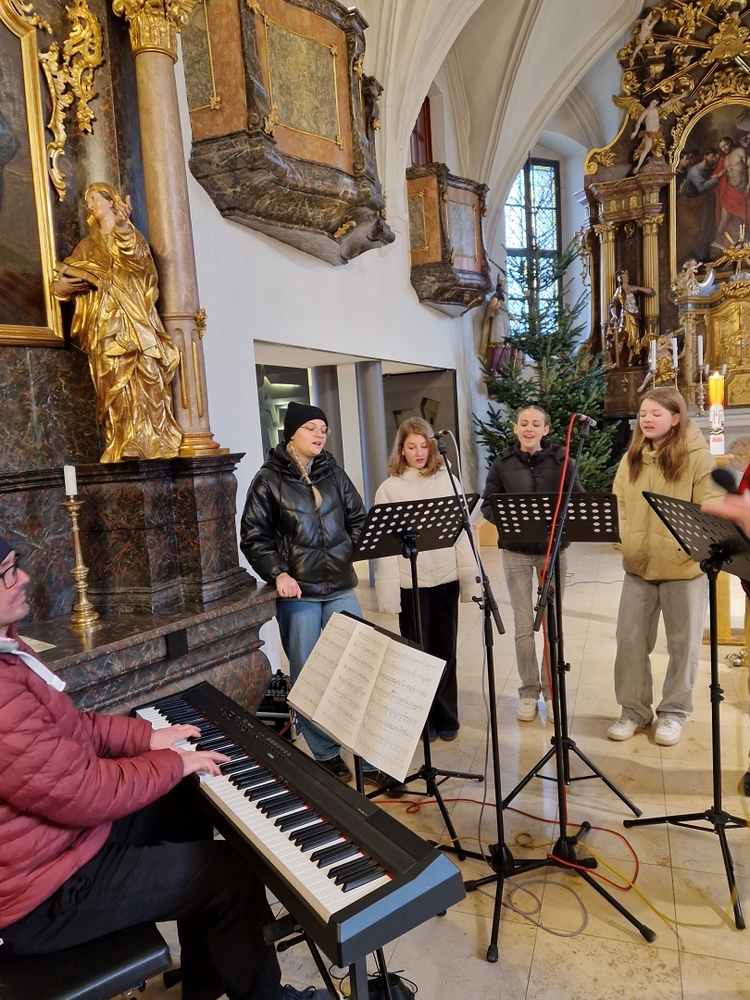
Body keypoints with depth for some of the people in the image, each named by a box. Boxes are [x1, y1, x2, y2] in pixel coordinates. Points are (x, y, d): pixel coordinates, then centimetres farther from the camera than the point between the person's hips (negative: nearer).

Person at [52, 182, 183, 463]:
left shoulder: (130, 235, 14)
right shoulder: (88, 245, 22)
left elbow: (137, 258, -10)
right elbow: (67, 275, 15)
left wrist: (122, 228, -27)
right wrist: (62, 285, -9)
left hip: (133, 317, -3)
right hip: (104, 324, 3)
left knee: (142, 378, -11)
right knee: (114, 382, -6)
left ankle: (150, 444, -12)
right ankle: (123, 448, -10)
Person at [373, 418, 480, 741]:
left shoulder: (447, 480, 4)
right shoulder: (389, 488, -2)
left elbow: (462, 531, 3)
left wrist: (470, 579, -1)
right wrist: (389, 592, -11)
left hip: (446, 577, 2)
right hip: (410, 581, -2)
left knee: (445, 649, 13)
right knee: (418, 651, 10)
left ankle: (446, 717, 29)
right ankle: (422, 718, 26)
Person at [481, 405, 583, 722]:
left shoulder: (560, 459, -2)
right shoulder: (503, 463, -1)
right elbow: (488, 505, 2)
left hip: (554, 550, 0)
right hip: (516, 552, 0)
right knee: (523, 625, 7)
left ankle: (552, 690, 27)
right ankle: (528, 692, 22)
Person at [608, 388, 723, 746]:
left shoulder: (696, 456, -7)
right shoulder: (631, 458, 8)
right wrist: (622, 538, -4)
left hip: (684, 565, -4)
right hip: (638, 564, 4)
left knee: (682, 642, 10)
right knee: (630, 639, 7)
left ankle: (673, 712, 27)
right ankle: (633, 710, 23)